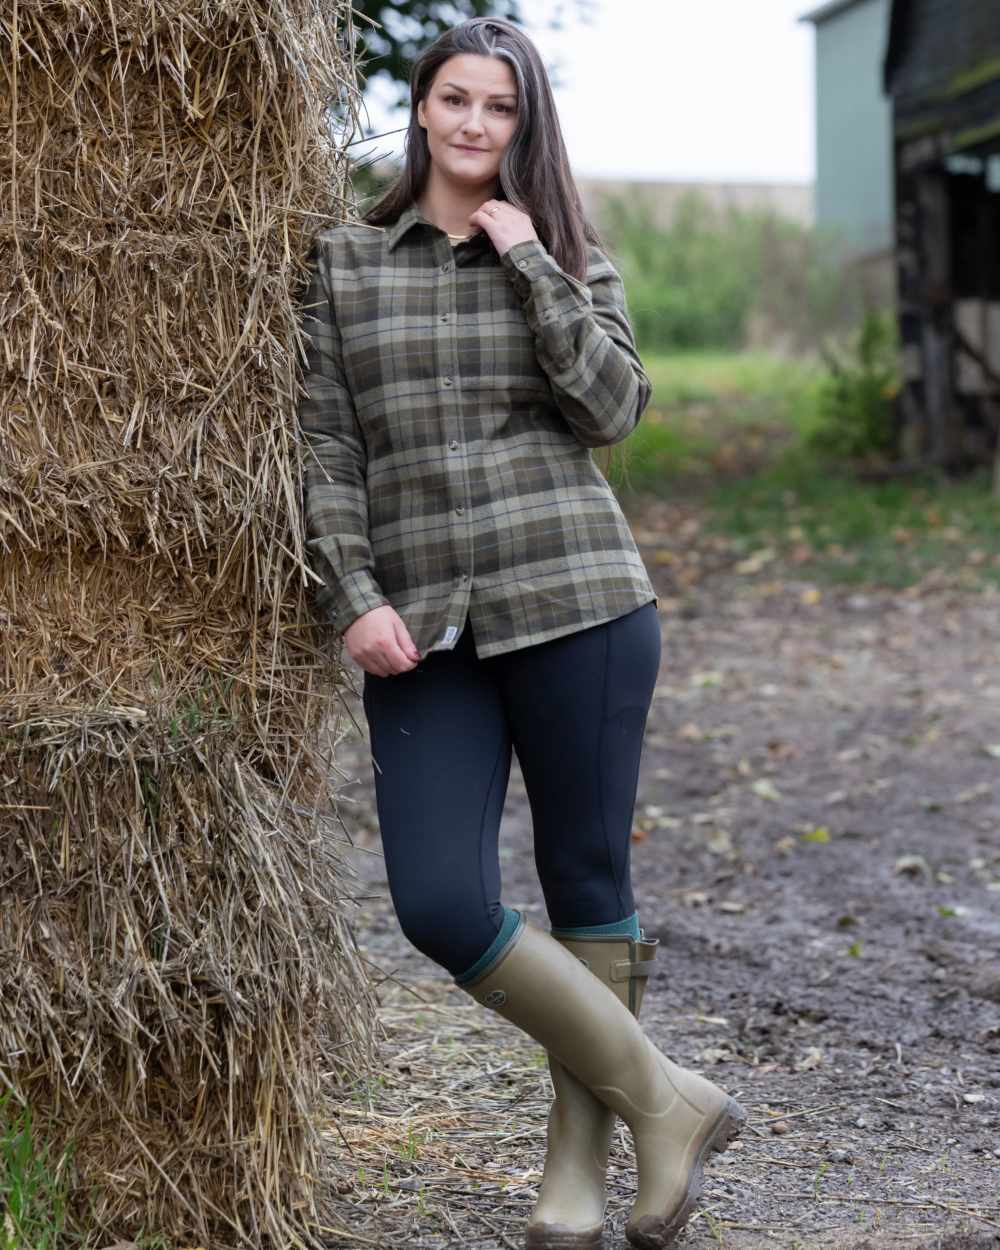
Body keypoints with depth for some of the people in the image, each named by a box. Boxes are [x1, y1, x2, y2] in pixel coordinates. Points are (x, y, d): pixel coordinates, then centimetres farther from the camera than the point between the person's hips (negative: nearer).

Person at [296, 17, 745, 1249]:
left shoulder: (569, 258, 10)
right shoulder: (344, 261, 10)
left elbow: (614, 407, -6)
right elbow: (325, 446, 5)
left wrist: (527, 262, -7)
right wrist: (352, 599, -6)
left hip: (575, 605, -1)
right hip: (421, 635, 1)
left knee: (586, 882, 4)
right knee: (440, 908, -9)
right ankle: (665, 1100, 7)